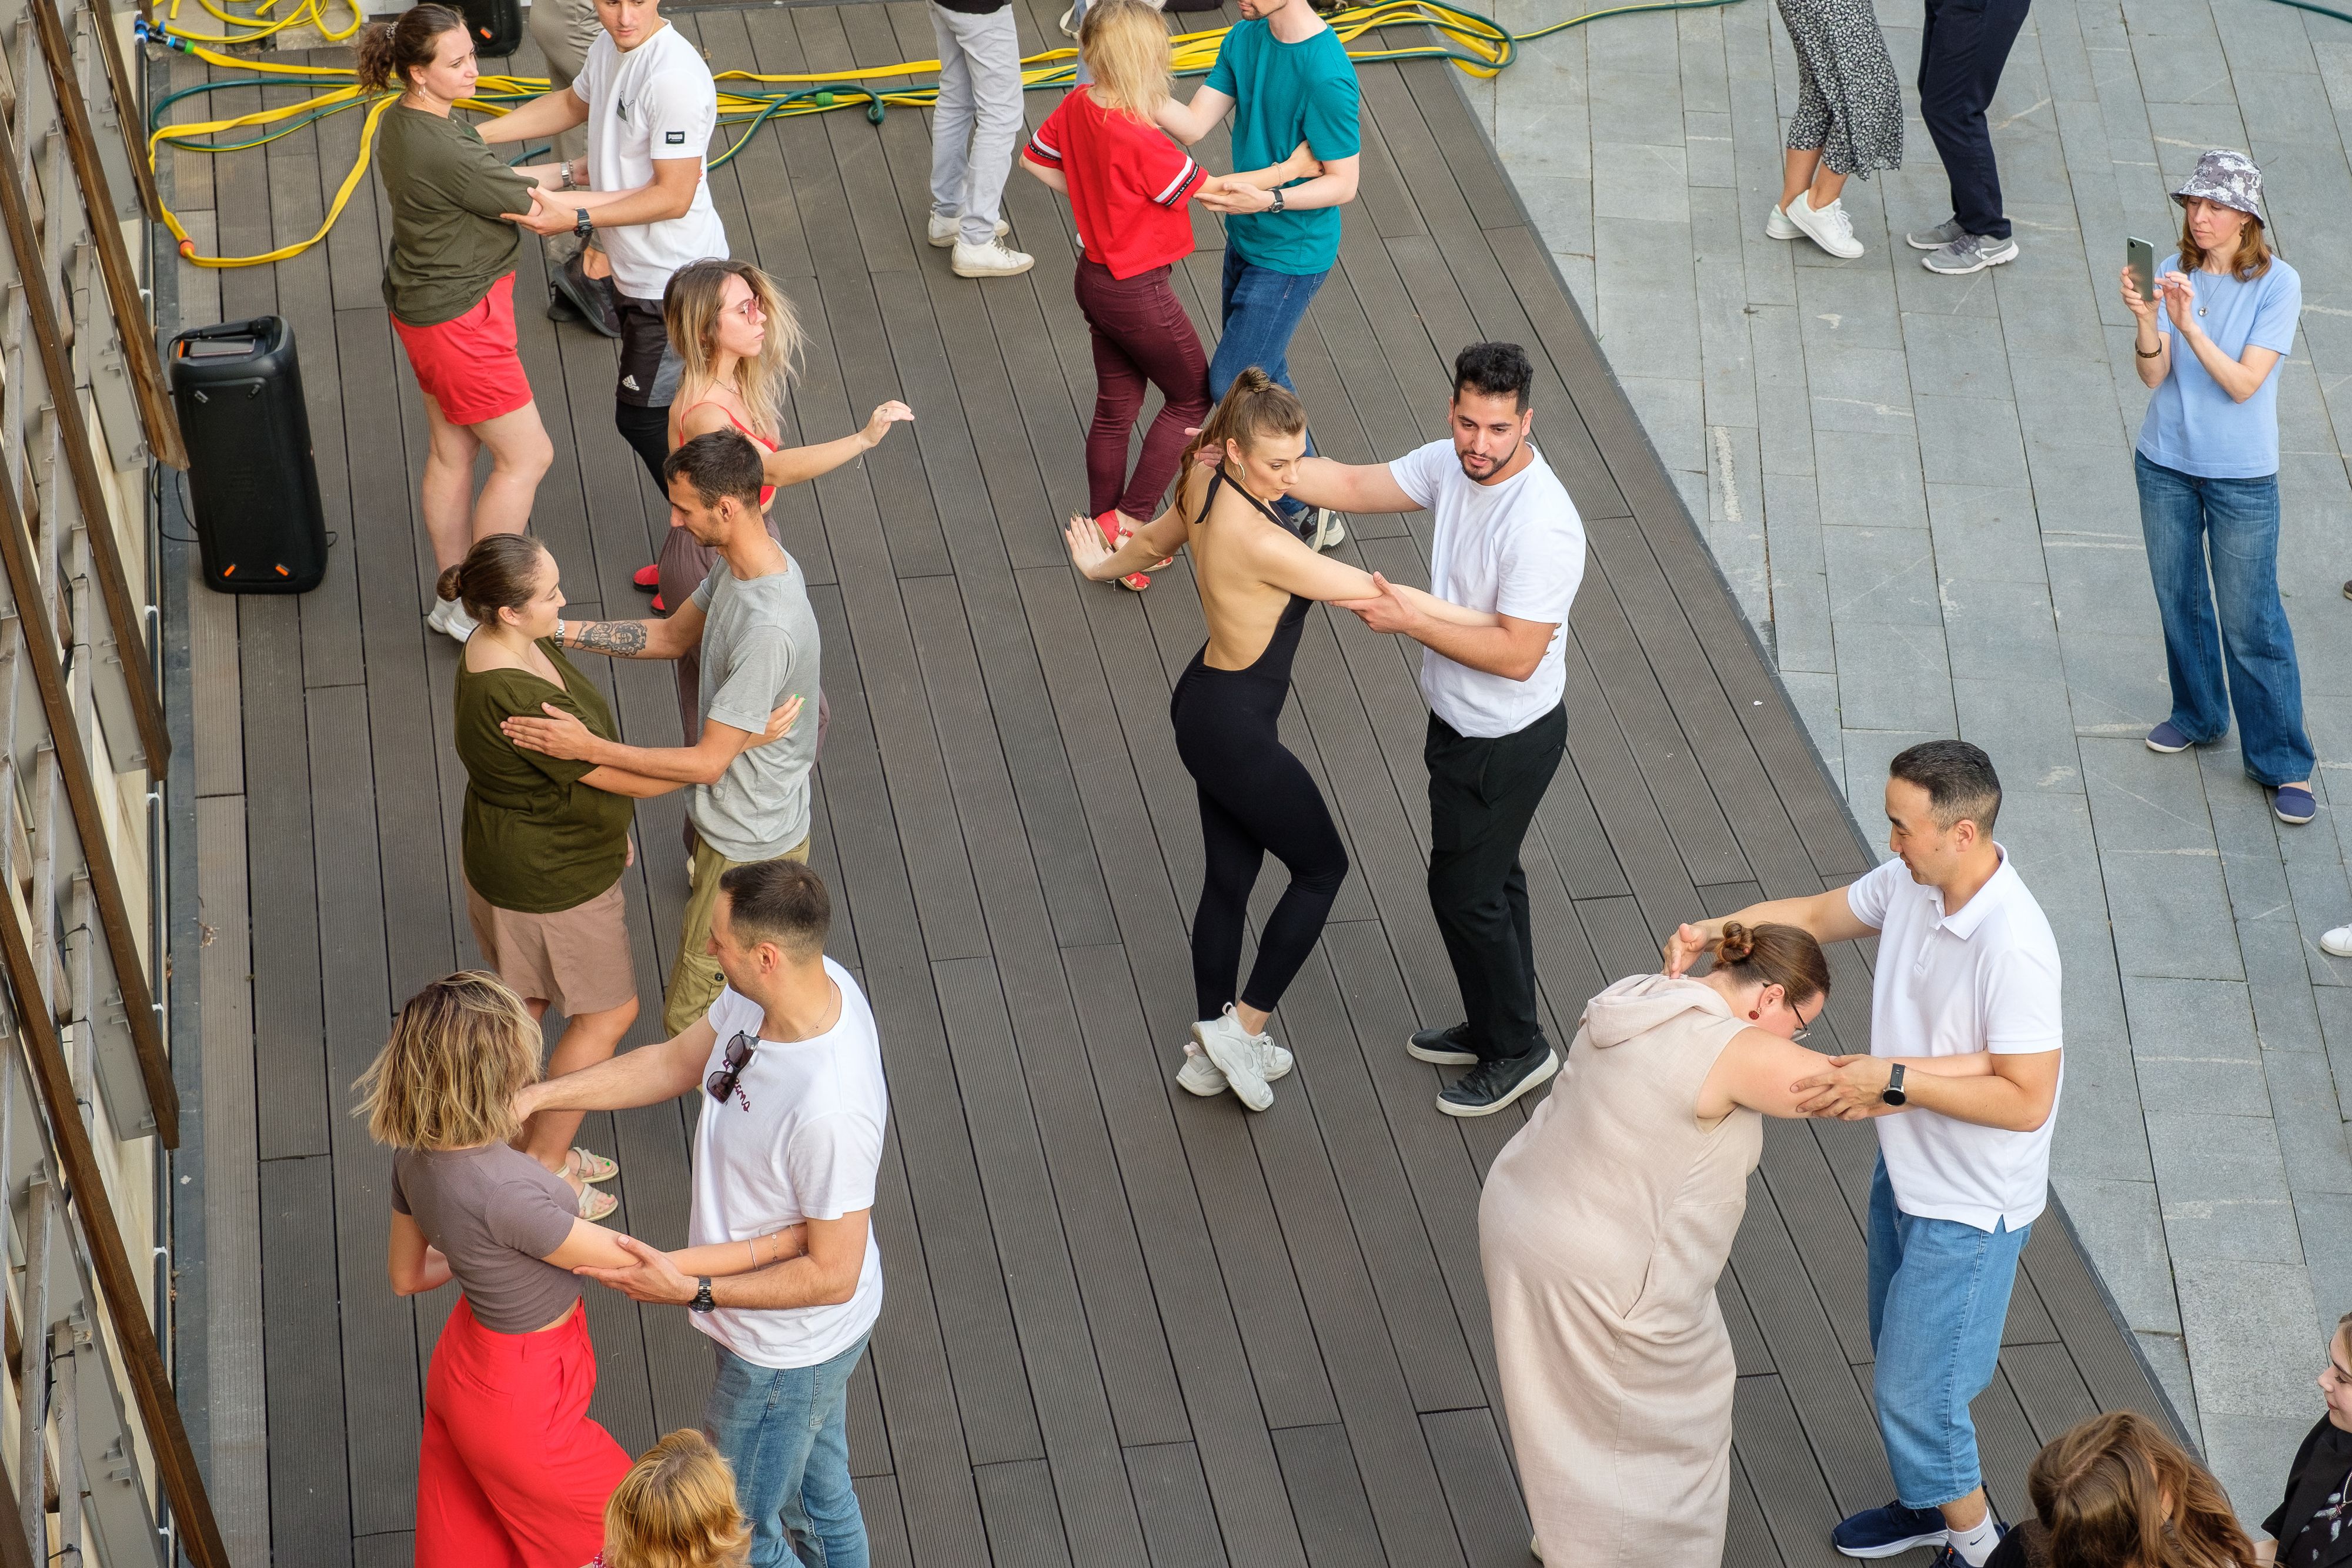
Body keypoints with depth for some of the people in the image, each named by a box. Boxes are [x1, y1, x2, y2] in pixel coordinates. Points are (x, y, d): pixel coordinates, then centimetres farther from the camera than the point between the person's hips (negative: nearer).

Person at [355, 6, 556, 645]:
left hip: (423, 303, 10)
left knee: (451, 453, 20)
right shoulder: (443, 151, -31)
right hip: (459, 317, -10)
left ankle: (454, 598, 32)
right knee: (526, 455, 3)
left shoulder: (401, 120, 0)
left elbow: (490, 182, 12)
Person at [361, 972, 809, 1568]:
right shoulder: (504, 1194, -37)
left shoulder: (416, 1156, -12)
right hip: (521, 1404, -7)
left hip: (461, 1367, 7)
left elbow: (406, 1275, 7)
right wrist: (786, 1240, -21)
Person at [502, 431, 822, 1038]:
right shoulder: (738, 566, -5)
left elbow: (708, 761, -31)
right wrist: (560, 630, 4)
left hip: (748, 847, -10)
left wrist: (589, 747, -30)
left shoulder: (769, 630, -36)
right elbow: (673, 634, 13)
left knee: (690, 1022, 3)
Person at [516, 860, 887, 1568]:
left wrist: (692, 1292, -32)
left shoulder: (830, 1111, -43)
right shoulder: (806, 982, -16)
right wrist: (538, 1097, -4)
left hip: (785, 1351, -8)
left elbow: (833, 1275, -31)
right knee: (820, 1494, 32)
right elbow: (677, 1061, 1)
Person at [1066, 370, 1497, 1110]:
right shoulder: (1258, 541, -32)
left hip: (1204, 705, 9)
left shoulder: (1203, 481, -6)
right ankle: (1245, 1026, 17)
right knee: (1322, 867, 11)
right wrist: (1486, 623, -20)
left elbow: (1154, 539, 17)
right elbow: (1375, 594, -28)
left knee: (1230, 875, 20)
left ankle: (1211, 1050, 33)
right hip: (1236, 730, -9)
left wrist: (1103, 565, 40)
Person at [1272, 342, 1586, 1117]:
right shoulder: (1453, 464, -8)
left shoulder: (1542, 526, -33)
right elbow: (1354, 485, 2)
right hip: (1462, 721, 9)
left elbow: (1516, 655, -31)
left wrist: (1410, 621, -30)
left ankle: (1515, 1051, 28)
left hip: (1505, 745, -9)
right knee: (1489, 877, 24)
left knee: (1463, 891, 7)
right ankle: (1497, 1028, 43)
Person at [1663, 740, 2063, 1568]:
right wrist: (1715, 931, -8)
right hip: (1905, 1173, 8)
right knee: (1898, 1364, 26)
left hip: (1968, 1206, -8)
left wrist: (1894, 1080, -32)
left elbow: (2026, 1101, -31)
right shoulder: (1914, 881, -9)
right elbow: (1815, 914, 8)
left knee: (1915, 1390, 4)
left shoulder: (2013, 948, -34)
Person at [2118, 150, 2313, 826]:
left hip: (2241, 475, -4)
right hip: (2166, 465, 4)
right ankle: (2198, 716, 40)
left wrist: (2190, 324, -34)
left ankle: (2284, 763, 10)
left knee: (2251, 620, 0)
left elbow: (2244, 384, -21)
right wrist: (2146, 319, -30)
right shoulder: (2174, 273, -5)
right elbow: (2154, 374, -11)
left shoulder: (2276, 283, -14)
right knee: (2178, 598, 18)